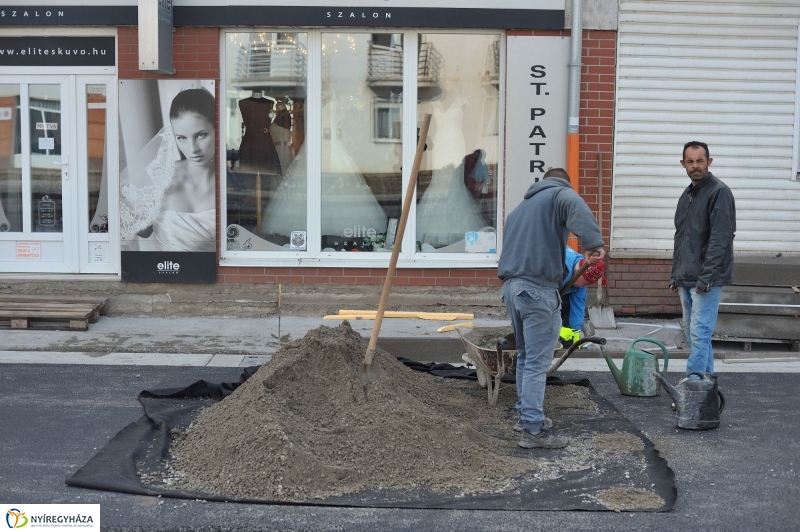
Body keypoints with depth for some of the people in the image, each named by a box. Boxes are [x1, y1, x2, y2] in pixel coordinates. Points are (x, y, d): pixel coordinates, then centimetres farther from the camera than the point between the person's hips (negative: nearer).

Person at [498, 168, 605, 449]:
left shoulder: (521, 207, 27)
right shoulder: (560, 193, 3)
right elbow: (575, 206, -22)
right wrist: (593, 243, -28)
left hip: (511, 286, 8)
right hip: (538, 288, -8)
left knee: (525, 357, 20)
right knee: (537, 362, -5)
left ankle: (526, 415, 30)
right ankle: (533, 430, -4)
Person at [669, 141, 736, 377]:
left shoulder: (719, 192, -10)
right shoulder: (687, 195, 16)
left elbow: (720, 239, -17)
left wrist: (705, 278, -21)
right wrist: (675, 275, 17)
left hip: (707, 280, -9)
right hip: (686, 279, 9)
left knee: (699, 334, -10)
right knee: (692, 333, 13)